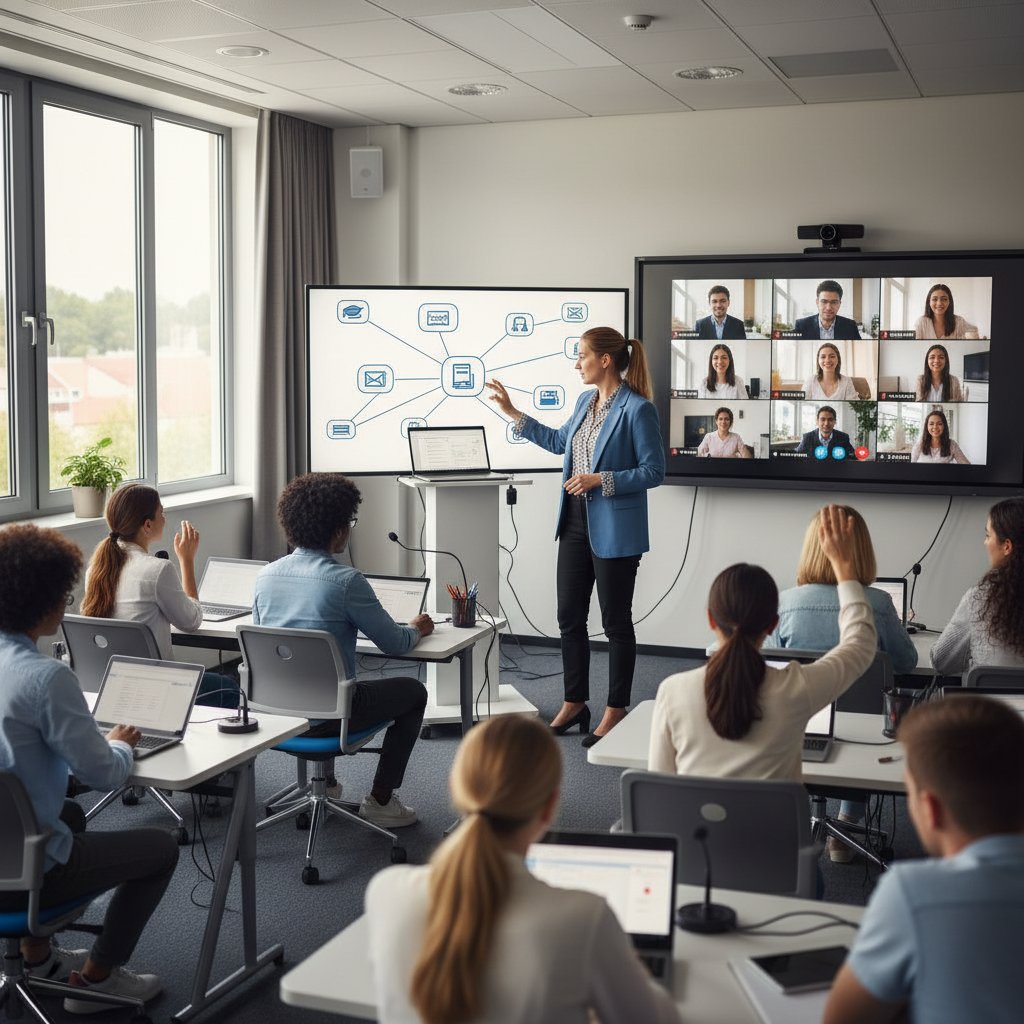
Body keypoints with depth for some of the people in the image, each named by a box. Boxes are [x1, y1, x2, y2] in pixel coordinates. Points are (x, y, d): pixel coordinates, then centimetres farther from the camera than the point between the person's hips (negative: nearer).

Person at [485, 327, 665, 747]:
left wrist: (601, 480, -22)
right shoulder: (586, 400, 9)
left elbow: (654, 471, -15)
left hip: (614, 529, -8)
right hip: (576, 522, 8)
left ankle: (616, 711, 18)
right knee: (570, 617, 13)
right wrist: (511, 412, 23)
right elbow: (558, 441, 24)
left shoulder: (637, 409, -16)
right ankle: (574, 704, 26)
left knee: (615, 621, 5)